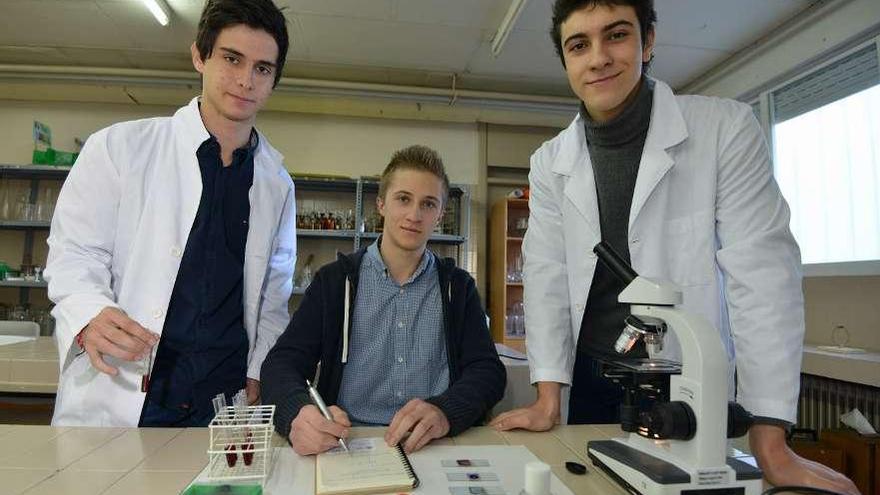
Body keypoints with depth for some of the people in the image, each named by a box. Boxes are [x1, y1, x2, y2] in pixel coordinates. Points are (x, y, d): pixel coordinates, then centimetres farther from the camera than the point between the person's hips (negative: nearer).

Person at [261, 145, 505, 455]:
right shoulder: (335, 280, 6)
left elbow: (489, 371, 2)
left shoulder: (458, 287, 9)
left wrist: (444, 411, -21)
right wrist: (298, 412, -25)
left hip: (435, 450, 1)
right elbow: (282, 363, -1)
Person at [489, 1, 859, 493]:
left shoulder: (725, 127, -11)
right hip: (593, 381, 3)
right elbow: (546, 276, -3)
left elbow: (762, 268, -14)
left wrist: (770, 443, -16)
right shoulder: (549, 162, -2)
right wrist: (548, 398, -9)